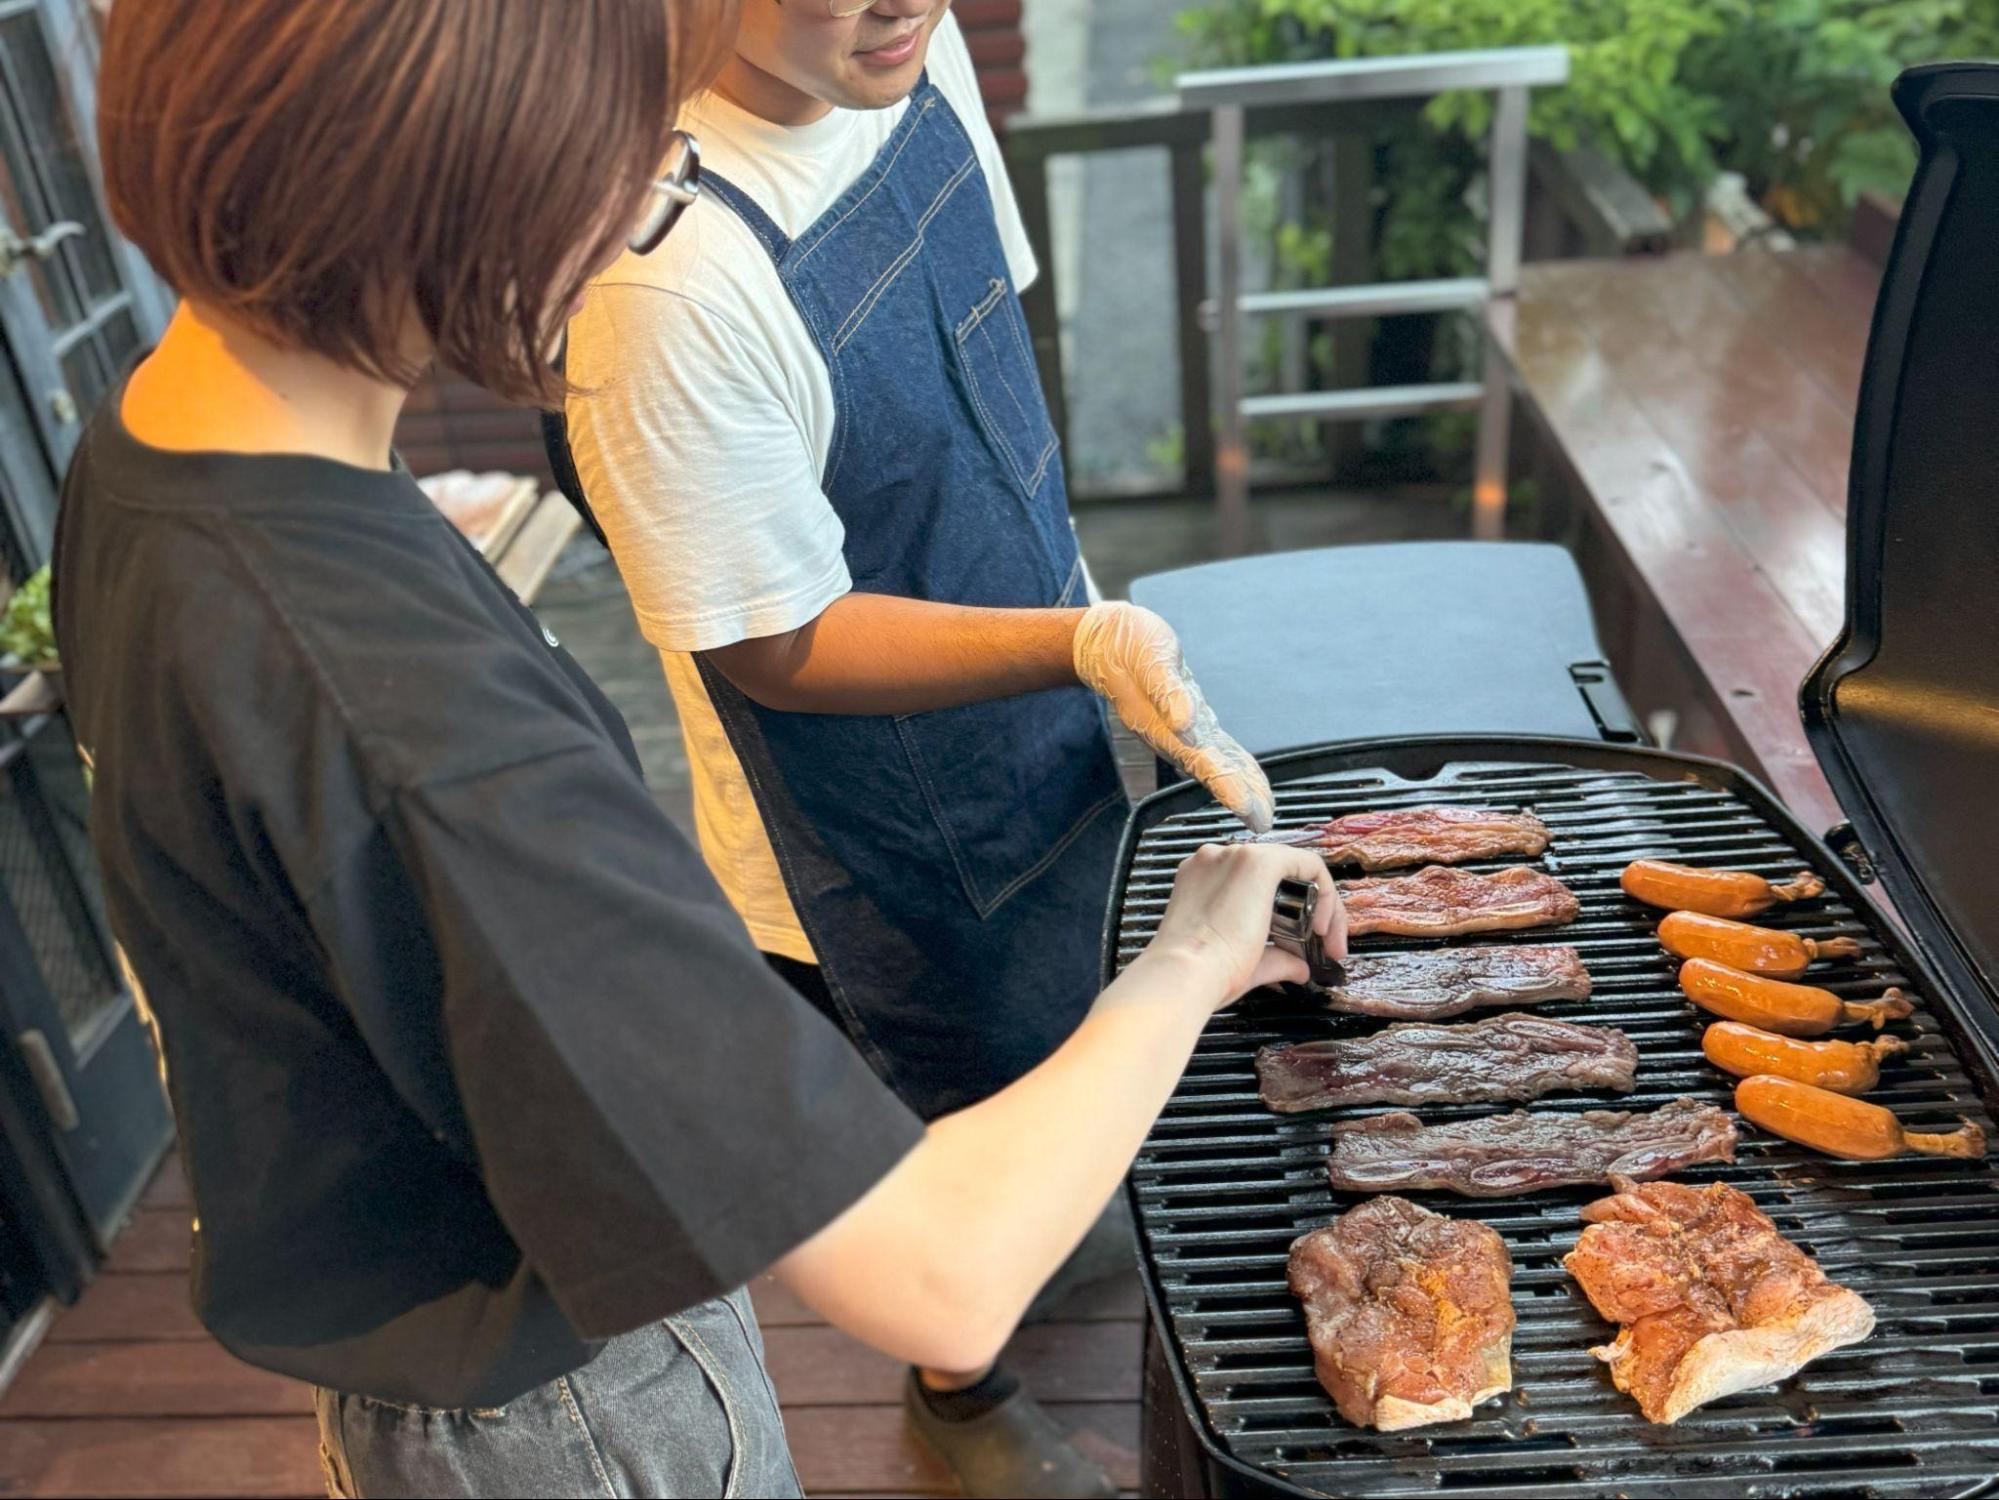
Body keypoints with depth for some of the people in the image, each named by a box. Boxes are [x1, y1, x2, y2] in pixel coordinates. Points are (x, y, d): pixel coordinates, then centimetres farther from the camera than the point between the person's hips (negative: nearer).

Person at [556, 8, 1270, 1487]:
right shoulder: (669, 275, -36)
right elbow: (774, 647, -26)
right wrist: (1080, 642, -37)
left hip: (1042, 720, 7)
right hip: (890, 848, -7)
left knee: (1061, 1034, 32)